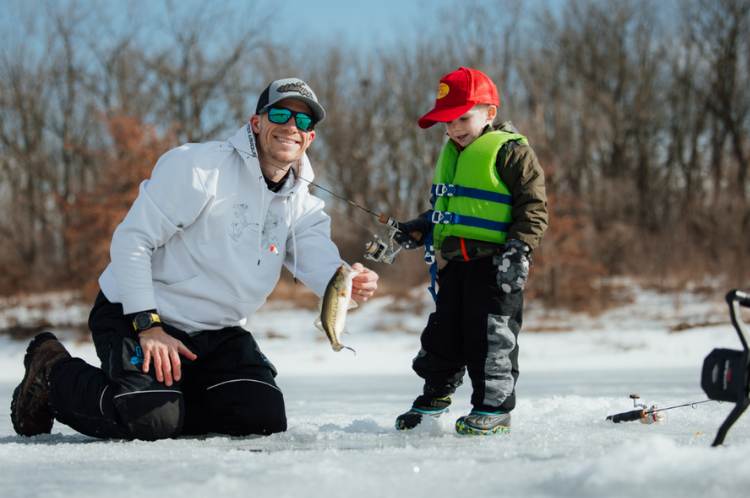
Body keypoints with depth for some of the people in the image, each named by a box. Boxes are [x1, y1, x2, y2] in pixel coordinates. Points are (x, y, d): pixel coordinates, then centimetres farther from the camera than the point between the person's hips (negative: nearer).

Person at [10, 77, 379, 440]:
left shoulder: (301, 206, 5)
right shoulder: (198, 166, -15)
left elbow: (323, 265, -14)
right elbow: (131, 240, -17)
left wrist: (350, 283, -40)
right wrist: (149, 326, -24)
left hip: (217, 332, 7)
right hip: (135, 316, -6)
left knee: (264, 419, -8)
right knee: (150, 421, -26)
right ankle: (54, 372, 2)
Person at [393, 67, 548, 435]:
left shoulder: (511, 151, -7)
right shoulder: (451, 155, 18)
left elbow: (533, 205, -10)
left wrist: (519, 247, -20)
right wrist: (420, 229, 14)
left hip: (495, 262, -8)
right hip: (456, 261, 8)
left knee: (492, 335, -5)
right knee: (443, 331, 13)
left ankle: (494, 408, 3)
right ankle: (434, 398, 28)